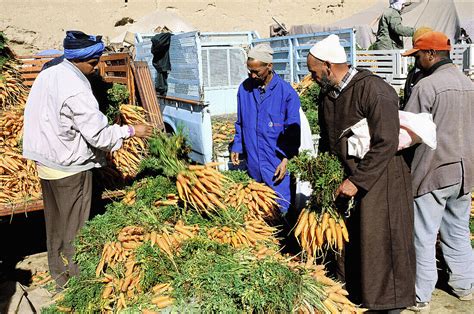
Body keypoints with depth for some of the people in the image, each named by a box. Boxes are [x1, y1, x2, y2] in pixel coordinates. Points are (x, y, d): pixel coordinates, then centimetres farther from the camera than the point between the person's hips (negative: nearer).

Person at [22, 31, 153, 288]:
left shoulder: (48, 74, 3)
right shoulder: (76, 91, -25)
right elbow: (99, 135, -23)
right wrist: (131, 130, -12)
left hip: (46, 162, 9)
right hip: (70, 168, -8)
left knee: (55, 221, 21)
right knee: (73, 225, 8)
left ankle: (57, 269, 37)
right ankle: (71, 277, 23)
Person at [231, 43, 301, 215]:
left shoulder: (286, 92, -10)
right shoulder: (244, 88, 3)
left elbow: (292, 130, -7)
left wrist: (286, 160, -13)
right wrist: (237, 147, 8)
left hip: (276, 163, -4)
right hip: (253, 161, 4)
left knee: (280, 207, 3)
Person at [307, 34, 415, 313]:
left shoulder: (373, 89, -19)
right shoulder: (327, 94, 6)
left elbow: (386, 144, -23)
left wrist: (357, 181, -22)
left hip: (379, 181, -7)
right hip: (346, 180, 7)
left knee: (381, 243, 3)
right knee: (347, 240, 12)